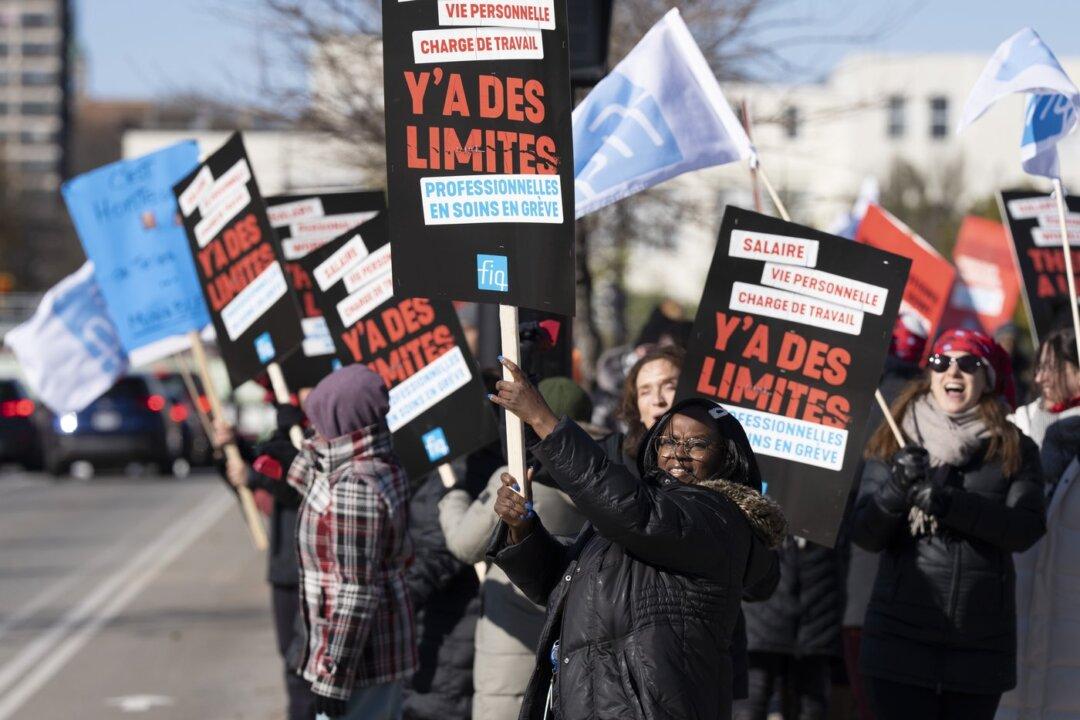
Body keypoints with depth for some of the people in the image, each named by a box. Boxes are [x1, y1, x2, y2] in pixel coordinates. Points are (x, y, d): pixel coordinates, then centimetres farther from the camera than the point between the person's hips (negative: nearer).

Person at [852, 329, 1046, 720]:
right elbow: (865, 534, 2)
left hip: (980, 645, 1)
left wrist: (951, 504, -22)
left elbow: (1026, 529, -8)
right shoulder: (891, 445, 9)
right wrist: (896, 489, -18)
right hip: (902, 639, 0)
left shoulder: (1016, 451, 7)